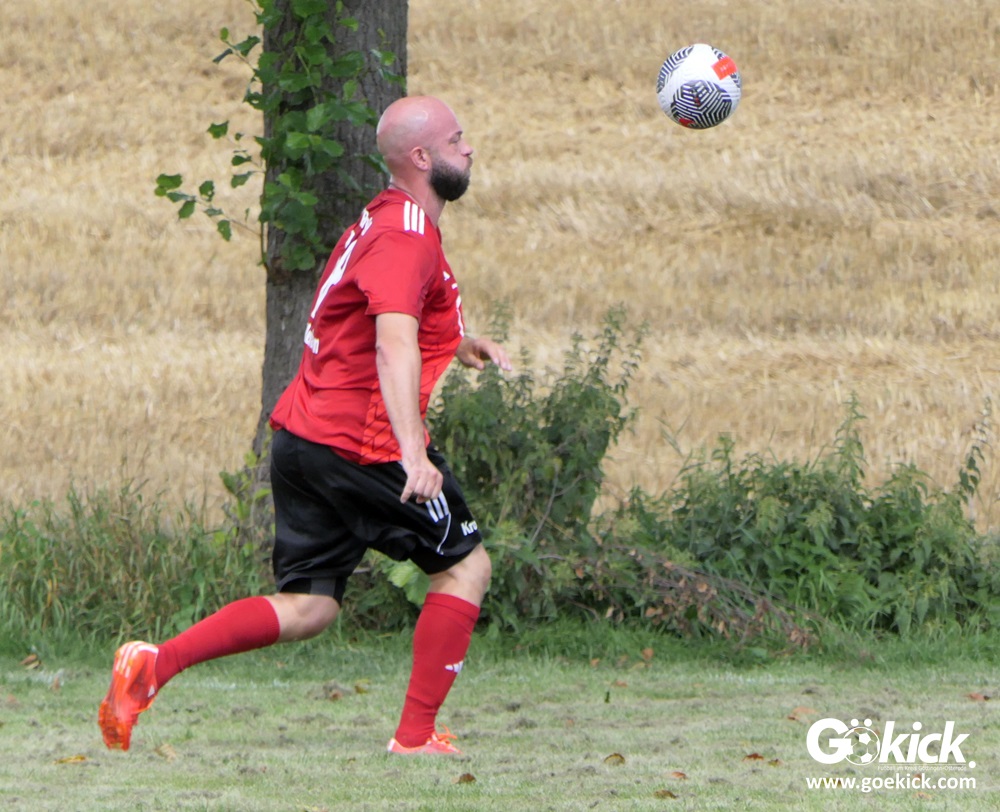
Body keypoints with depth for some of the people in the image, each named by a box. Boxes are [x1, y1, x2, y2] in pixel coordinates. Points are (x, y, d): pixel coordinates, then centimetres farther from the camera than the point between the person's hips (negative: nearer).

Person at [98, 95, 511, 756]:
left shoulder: (387, 223, 19)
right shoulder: (405, 236, -14)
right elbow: (393, 345, -30)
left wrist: (462, 346, 21)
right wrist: (412, 454, -40)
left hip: (304, 439, 9)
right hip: (361, 445, -9)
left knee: (307, 608, 8)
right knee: (466, 564, 4)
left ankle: (155, 663, -7)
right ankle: (417, 733, 3)